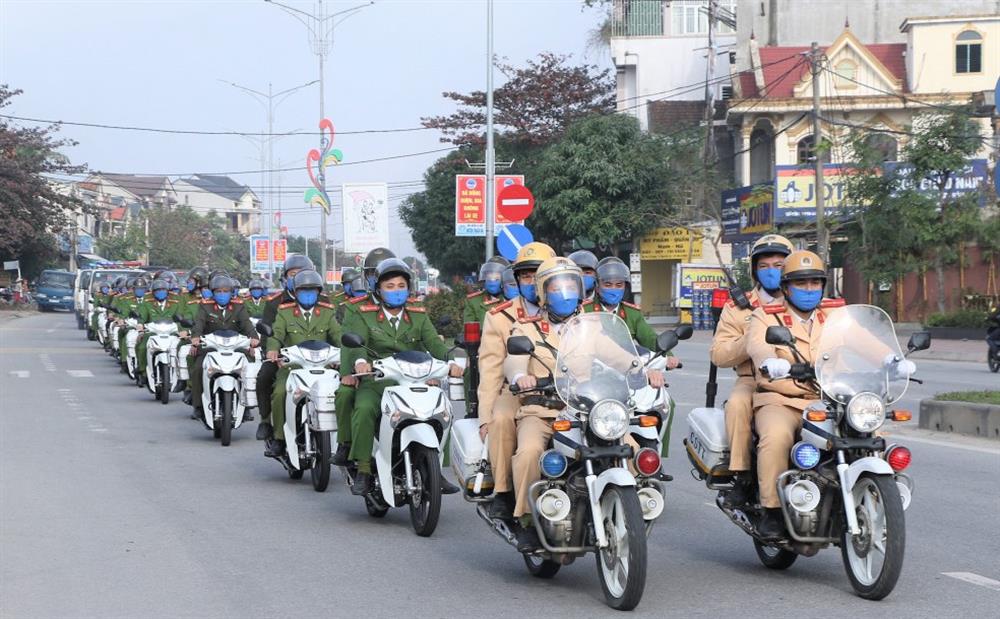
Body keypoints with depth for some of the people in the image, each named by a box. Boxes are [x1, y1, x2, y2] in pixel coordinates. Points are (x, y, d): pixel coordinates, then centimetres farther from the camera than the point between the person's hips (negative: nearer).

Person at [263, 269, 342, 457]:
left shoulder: (328, 312, 15)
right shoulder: (284, 312, 12)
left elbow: (338, 335, 3)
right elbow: (276, 335, -3)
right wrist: (273, 349, -26)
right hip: (292, 366, -1)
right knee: (280, 393, -27)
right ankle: (278, 438, -14)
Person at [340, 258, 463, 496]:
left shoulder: (419, 317, 18)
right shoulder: (364, 317, 11)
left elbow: (434, 343, 1)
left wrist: (451, 361, -21)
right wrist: (360, 361, -33)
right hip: (375, 382, -2)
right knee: (364, 409, -32)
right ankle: (363, 470, -24)